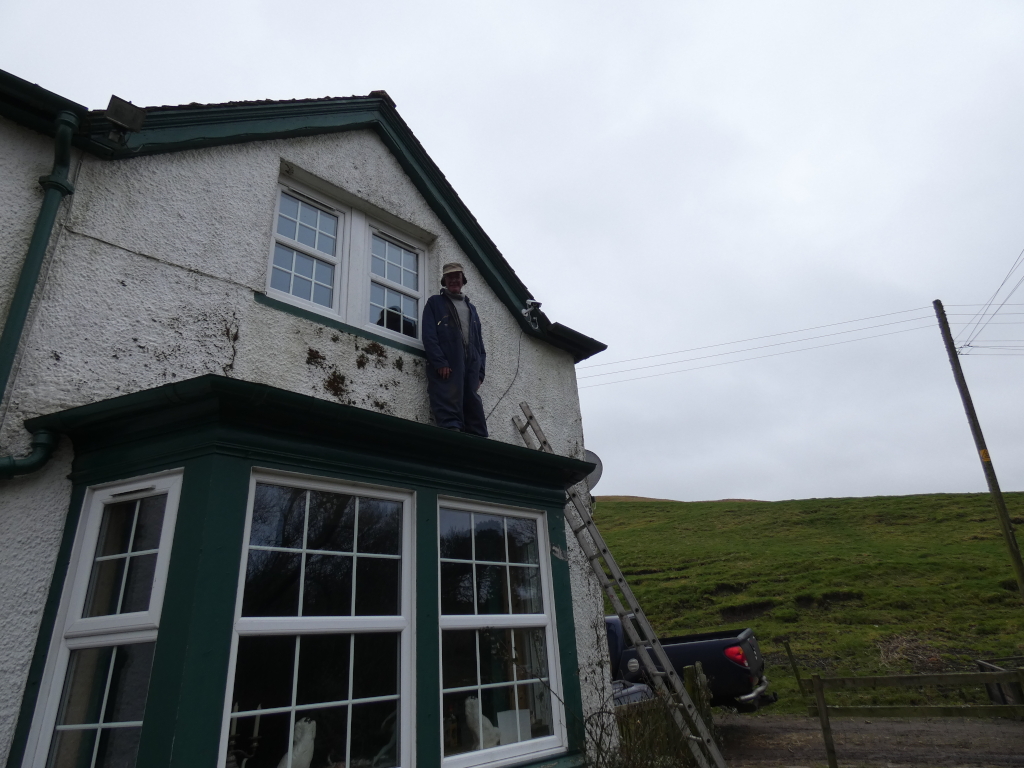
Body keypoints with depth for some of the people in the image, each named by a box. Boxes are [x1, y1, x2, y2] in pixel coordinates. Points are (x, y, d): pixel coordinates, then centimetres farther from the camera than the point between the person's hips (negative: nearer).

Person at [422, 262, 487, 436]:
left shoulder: (471, 308, 28)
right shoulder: (435, 302, 14)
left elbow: (479, 342, 23)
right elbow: (429, 335, 0)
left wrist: (480, 371, 9)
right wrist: (439, 362, -14)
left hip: (471, 367, 5)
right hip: (446, 366, -5)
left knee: (475, 416, 0)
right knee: (449, 412, -14)